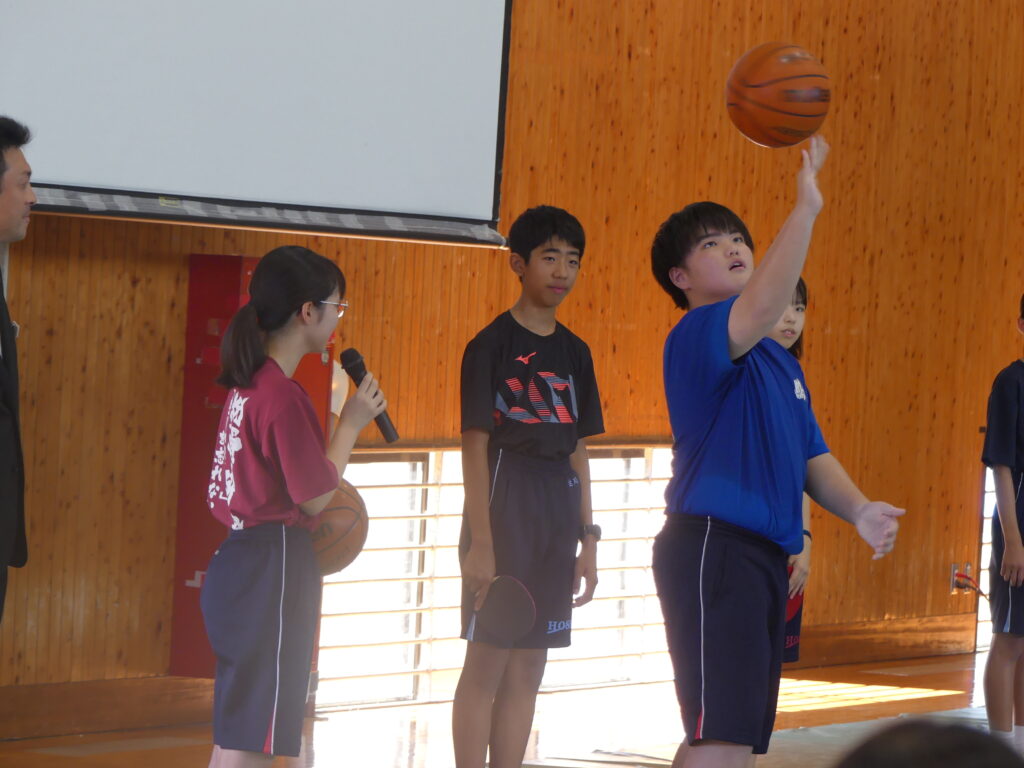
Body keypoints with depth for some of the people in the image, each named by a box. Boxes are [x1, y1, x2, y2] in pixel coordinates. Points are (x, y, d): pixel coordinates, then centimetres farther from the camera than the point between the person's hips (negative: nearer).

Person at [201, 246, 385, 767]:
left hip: (241, 559, 10)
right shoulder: (283, 395, -18)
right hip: (274, 570, -10)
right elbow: (315, 497, -14)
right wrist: (351, 423, -5)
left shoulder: (249, 383, 11)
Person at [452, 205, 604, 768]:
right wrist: (480, 543, -15)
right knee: (486, 663, -5)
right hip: (504, 507, -6)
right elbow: (474, 447, -10)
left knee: (528, 669, 8)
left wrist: (588, 539, 11)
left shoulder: (574, 353, 12)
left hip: (556, 515, 6)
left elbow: (577, 452, 15)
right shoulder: (492, 345, -6)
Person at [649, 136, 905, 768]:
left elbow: (811, 456, 24)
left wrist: (859, 510, 5)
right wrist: (806, 208, -32)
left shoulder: (780, 362, 22)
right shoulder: (698, 335, -8)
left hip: (766, 556, 10)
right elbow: (760, 309, -30)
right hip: (711, 544, -10)